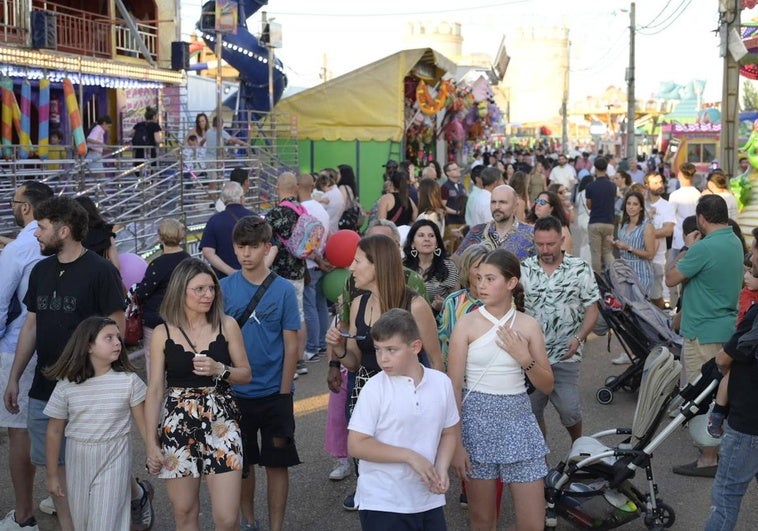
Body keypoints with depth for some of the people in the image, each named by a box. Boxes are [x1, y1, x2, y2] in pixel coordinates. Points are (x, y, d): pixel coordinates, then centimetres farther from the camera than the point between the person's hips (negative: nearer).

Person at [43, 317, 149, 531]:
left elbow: (143, 423, -2)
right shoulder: (67, 385, -6)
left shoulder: (128, 381, -9)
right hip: (78, 460, 2)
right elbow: (54, 431, 2)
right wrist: (52, 475, 6)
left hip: (114, 459, -2)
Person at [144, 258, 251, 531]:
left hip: (220, 421, 0)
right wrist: (151, 442, -1)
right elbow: (155, 390, 1)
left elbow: (245, 374, 6)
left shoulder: (227, 325, -1)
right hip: (177, 423, 0)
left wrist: (219, 369, -14)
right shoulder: (162, 333, -1)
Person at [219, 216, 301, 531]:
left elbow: (291, 346, -5)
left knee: (276, 464, 7)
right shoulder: (224, 288, -3)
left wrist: (284, 393, -6)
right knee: (243, 462, 16)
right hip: (235, 392, 2)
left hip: (273, 394, -2)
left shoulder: (284, 290, -7)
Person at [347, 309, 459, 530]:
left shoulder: (441, 382, -1)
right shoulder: (374, 389, -12)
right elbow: (356, 445, -13)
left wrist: (441, 468, -7)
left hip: (429, 499, 4)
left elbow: (449, 432, 10)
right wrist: (410, 456, -17)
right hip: (382, 504, -3)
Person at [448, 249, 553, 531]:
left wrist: (524, 359, -13)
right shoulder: (467, 323, -6)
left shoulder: (528, 325, 1)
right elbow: (453, 386, -7)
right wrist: (455, 442, -11)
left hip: (518, 418, 2)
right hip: (477, 418, -2)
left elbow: (547, 386, 5)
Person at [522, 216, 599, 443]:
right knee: (532, 409, 8)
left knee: (569, 408, -6)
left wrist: (579, 338, -14)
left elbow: (592, 309, 1)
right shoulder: (523, 269, 2)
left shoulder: (580, 269, -2)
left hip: (565, 355, -2)